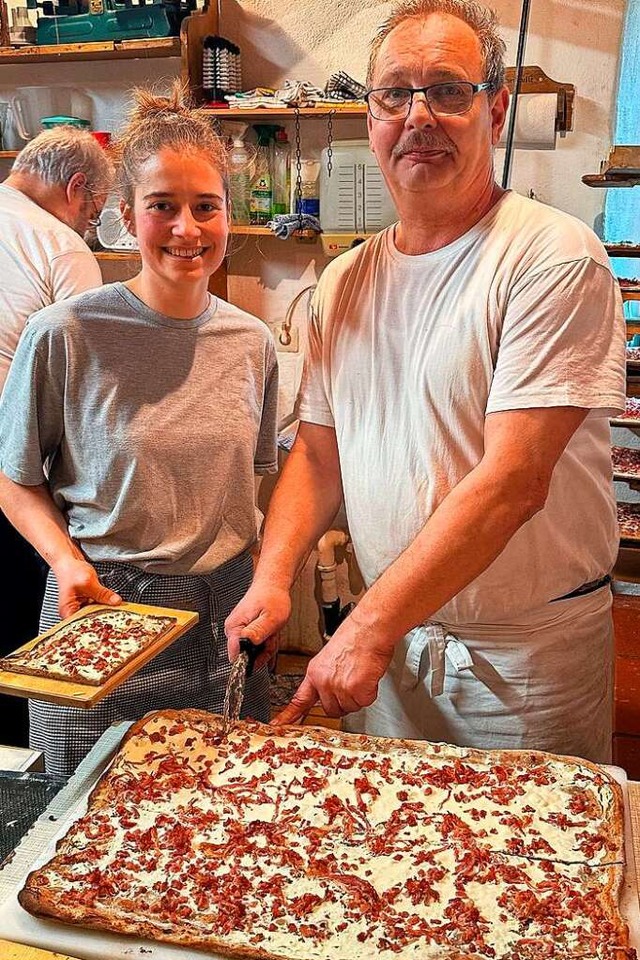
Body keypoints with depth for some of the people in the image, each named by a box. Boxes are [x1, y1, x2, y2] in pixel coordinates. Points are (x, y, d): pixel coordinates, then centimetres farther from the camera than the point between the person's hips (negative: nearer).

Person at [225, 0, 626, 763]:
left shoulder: (554, 258, -16)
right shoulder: (344, 282, 4)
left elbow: (513, 481, -23)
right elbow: (317, 453, 8)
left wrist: (368, 630, -25)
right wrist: (274, 577, -8)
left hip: (530, 654, -5)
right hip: (383, 640, 5)